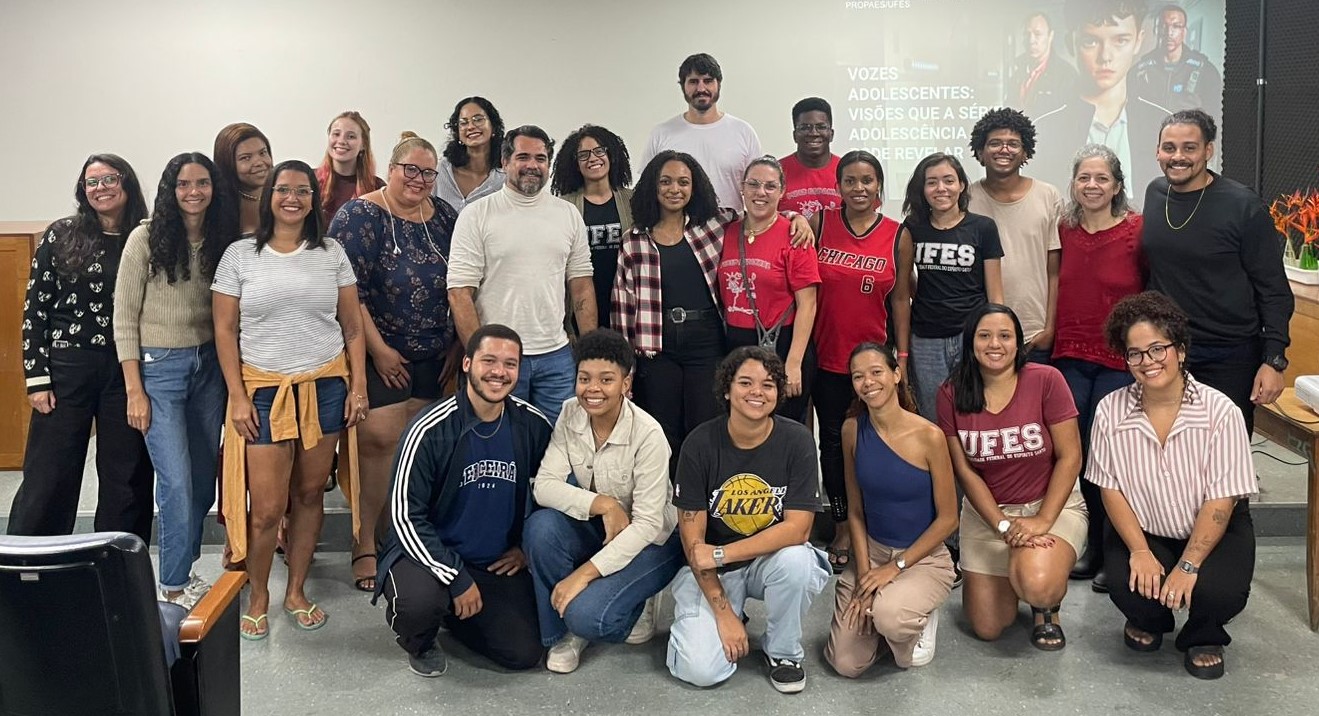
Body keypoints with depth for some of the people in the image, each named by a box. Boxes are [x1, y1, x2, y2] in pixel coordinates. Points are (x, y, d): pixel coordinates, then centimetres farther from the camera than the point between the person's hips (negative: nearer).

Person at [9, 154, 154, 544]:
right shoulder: (61, 236, 2)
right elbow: (35, 308, 1)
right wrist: (37, 377, -5)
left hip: (127, 372, 2)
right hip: (68, 368, -2)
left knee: (127, 479, 7)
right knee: (48, 477, 2)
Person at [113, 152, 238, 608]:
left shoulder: (222, 241, 6)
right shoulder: (147, 238, -7)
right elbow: (124, 318, -6)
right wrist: (134, 390, -10)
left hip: (208, 365, 5)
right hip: (159, 366, -4)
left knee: (202, 478, 8)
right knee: (177, 482, -6)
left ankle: (183, 569, 24)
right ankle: (174, 586, 7)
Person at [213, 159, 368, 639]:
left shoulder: (332, 254, 6)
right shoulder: (240, 255, 1)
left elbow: (352, 326, 7)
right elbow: (225, 330, 1)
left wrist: (359, 387, 1)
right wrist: (237, 397, -5)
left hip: (325, 386, 2)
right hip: (264, 389, -2)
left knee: (310, 492, 7)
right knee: (266, 507, -3)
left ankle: (296, 591, 24)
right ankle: (258, 598, 18)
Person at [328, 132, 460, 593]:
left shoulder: (445, 218, 9)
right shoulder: (360, 216, -7)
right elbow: (348, 291, -13)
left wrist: (458, 346, 9)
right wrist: (378, 349, -14)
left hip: (433, 357, 5)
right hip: (380, 355, -5)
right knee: (379, 441, -7)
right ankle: (364, 546, 5)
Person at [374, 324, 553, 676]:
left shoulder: (533, 425, -4)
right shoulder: (430, 431, -17)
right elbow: (406, 517, -16)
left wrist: (526, 546, 3)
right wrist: (456, 579, -19)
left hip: (499, 563, 4)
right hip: (429, 552, -4)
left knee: (525, 653, -8)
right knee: (420, 601, -35)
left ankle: (453, 615, 22)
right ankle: (419, 643, 4)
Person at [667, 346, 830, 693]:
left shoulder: (796, 439, -12)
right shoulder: (700, 443, -13)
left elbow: (797, 529, -17)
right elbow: (692, 537, -11)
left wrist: (720, 554, -22)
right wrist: (724, 613, -15)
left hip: (773, 558, 1)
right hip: (709, 571, -1)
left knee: (796, 559, -34)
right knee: (701, 670, -21)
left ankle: (783, 651, -5)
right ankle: (734, 619, 14)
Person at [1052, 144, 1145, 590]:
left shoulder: (1138, 231, -7)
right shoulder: (1063, 231, 5)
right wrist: (1052, 337, 8)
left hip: (1121, 360, -4)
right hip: (1070, 357, 4)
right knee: (1076, 450, 6)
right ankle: (1092, 546, 23)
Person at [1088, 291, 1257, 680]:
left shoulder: (1220, 411, -16)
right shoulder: (1111, 411, -10)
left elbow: (1221, 500, -17)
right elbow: (1111, 488, -5)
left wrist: (1188, 565, -23)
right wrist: (1140, 551, -15)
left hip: (1214, 531, -1)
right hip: (1142, 529, 2)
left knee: (1219, 591, -30)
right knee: (1127, 587, -26)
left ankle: (1203, 637, 11)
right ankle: (1148, 620, 16)